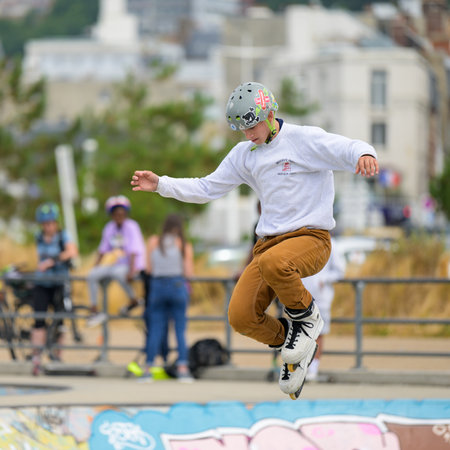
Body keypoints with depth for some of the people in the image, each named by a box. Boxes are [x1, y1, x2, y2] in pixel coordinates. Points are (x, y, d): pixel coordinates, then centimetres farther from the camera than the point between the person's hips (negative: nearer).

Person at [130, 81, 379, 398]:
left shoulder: (305, 140, -5)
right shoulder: (244, 154, 15)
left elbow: (349, 149, -16)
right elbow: (208, 188, 20)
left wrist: (364, 155, -41)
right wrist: (161, 185, 10)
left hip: (310, 238, -6)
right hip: (270, 241, 6)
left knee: (273, 263, -40)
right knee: (241, 317, -12)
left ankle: (306, 316, -10)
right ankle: (293, 346, 15)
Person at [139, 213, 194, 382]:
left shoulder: (153, 242, 5)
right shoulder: (185, 246, 1)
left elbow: (149, 268, 4)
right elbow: (189, 273, -4)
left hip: (158, 285, 1)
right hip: (178, 286, -1)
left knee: (155, 330, 4)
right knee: (180, 328, 2)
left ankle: (148, 369, 0)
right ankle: (182, 368, -5)